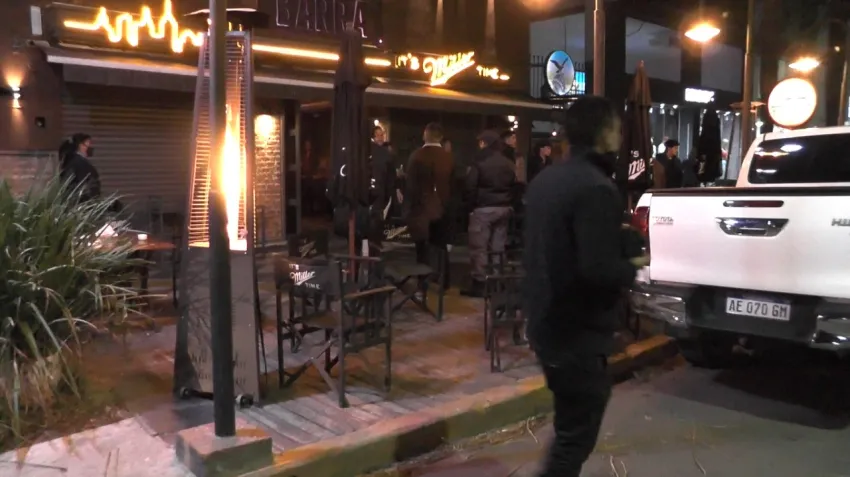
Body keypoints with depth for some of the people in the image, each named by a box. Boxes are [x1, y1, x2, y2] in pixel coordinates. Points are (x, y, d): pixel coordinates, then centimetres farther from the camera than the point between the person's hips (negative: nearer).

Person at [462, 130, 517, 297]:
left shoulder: (480, 162, -10)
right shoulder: (508, 164, 10)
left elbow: (470, 187, -10)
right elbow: (514, 187, 13)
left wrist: (471, 205, 0)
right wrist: (508, 203, 15)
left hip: (483, 208, -6)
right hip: (504, 208, 6)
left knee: (479, 247, -1)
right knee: (498, 247, 10)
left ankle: (479, 283, 0)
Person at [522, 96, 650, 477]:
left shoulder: (546, 179, 8)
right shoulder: (596, 188, -21)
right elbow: (599, 270, -28)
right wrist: (634, 267, -8)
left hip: (546, 322, 9)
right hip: (577, 331, -9)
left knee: (571, 423, 25)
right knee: (576, 433, 5)